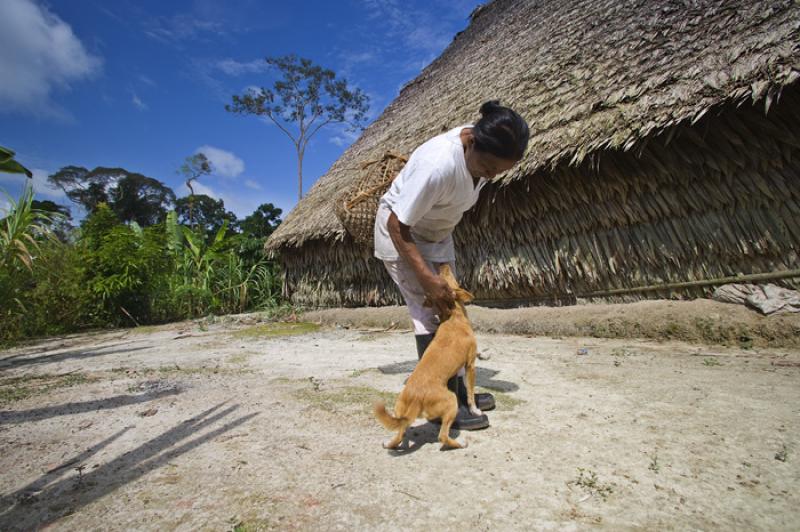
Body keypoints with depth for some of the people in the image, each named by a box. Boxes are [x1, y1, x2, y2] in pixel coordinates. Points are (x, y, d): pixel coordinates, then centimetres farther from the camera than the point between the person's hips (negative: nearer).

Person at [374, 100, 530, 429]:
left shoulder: (483, 152, -12)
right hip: (400, 234, -8)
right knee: (429, 313, -12)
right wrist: (427, 278, -32)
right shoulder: (438, 165, -37)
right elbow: (398, 226, -31)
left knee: (449, 308, 7)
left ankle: (458, 389, 19)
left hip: (437, 234, 8)